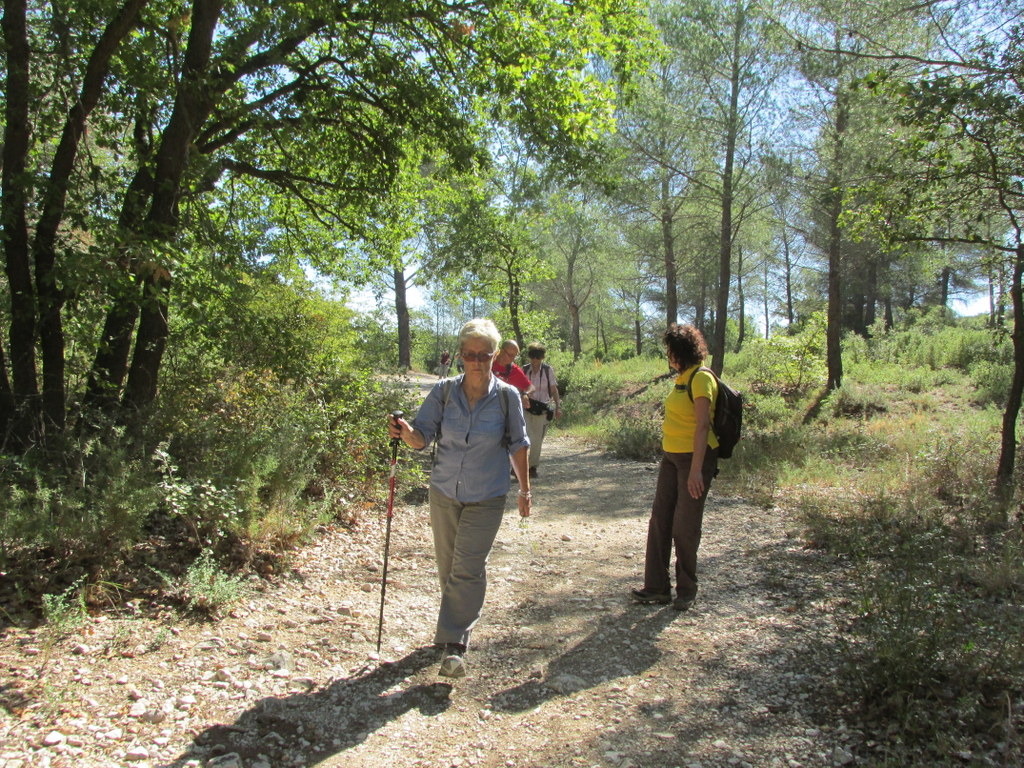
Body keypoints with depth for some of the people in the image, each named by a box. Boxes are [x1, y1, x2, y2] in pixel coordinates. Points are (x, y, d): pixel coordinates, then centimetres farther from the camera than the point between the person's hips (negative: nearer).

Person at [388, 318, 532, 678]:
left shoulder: (506, 397, -9)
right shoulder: (444, 391, -6)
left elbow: (518, 445, 2)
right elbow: (422, 437, -8)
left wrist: (524, 489, 7)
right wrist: (406, 432, -31)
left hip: (486, 498, -3)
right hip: (444, 492, 3)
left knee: (468, 568, -8)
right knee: (447, 565, 16)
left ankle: (454, 643, -1)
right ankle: (463, 616, 40)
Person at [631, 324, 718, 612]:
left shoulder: (701, 378, -15)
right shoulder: (682, 377, 12)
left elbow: (703, 426, -21)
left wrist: (696, 470, -25)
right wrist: (668, 453, 18)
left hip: (695, 457, -9)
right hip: (671, 455, 9)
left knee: (685, 526, 1)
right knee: (660, 519, 8)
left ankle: (686, 590, 18)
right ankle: (657, 587, 17)